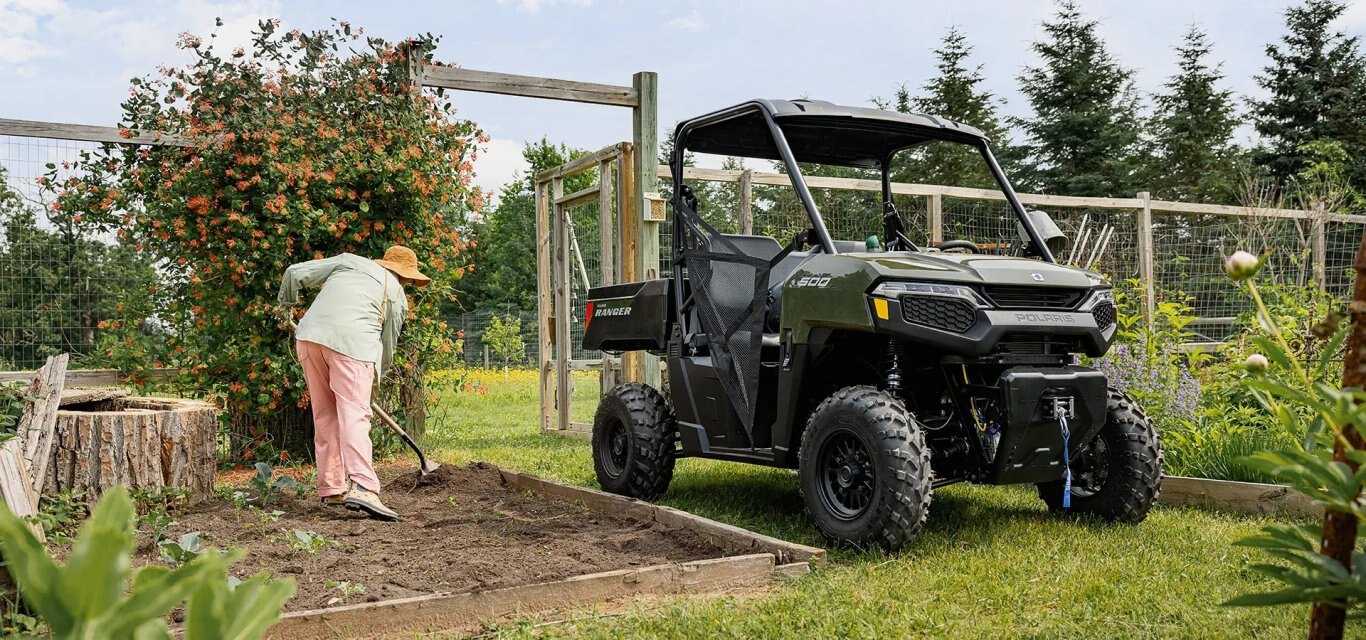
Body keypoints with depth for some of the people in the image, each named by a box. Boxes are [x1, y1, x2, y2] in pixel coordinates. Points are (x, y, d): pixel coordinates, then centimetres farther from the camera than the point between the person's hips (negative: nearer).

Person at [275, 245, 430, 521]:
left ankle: (331, 490, 15)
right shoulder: (397, 297, 18)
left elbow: (295, 273, 22)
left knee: (325, 415, 12)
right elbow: (387, 346, 23)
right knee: (354, 415, -10)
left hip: (310, 335, 4)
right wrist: (376, 377, 39)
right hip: (352, 343, -4)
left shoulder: (348, 261, 24)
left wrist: (286, 304, 40)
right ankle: (362, 488, -25)